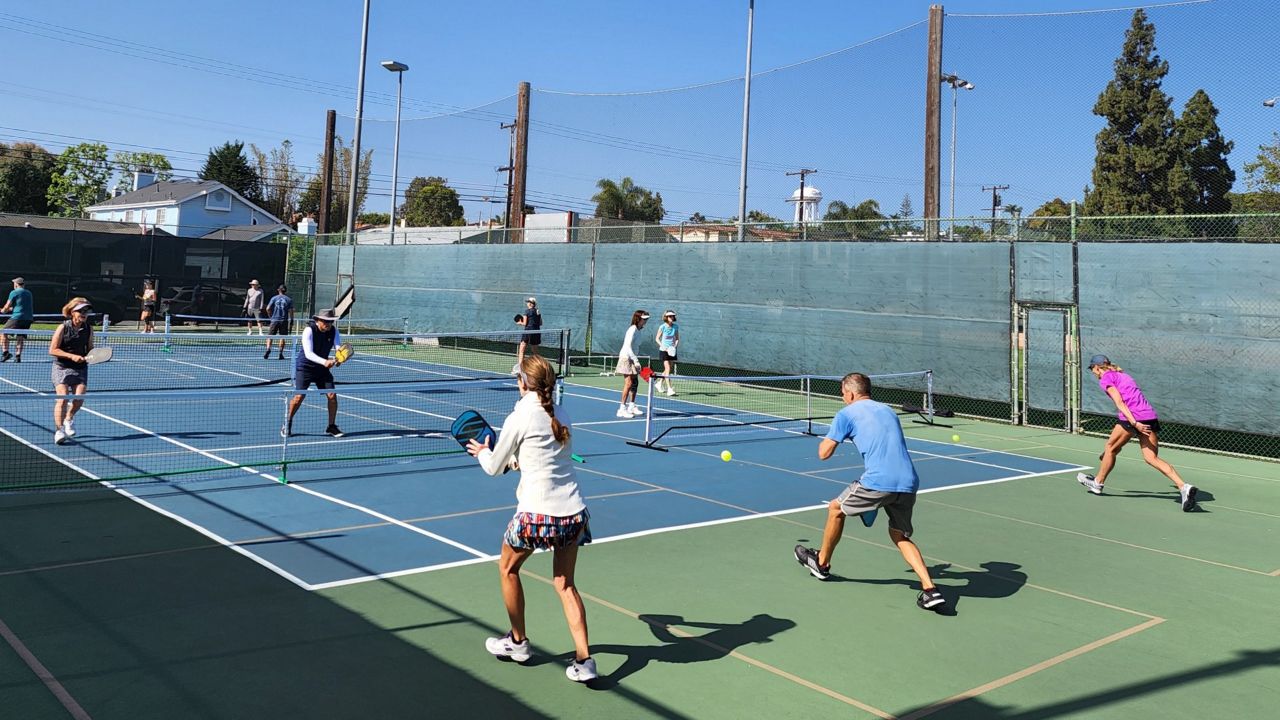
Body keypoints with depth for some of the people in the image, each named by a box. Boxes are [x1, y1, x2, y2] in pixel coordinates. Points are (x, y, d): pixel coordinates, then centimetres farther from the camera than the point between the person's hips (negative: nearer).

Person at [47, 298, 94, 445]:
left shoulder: (89, 328, 3)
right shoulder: (63, 328, -9)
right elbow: (52, 350, -9)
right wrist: (71, 356, -19)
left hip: (81, 368, 4)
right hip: (62, 367, -3)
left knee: (79, 398, -7)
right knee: (63, 397, -16)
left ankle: (69, 418, 25)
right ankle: (59, 430, -8)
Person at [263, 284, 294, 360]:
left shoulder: (274, 298, 2)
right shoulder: (289, 299, 1)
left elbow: (268, 309, -2)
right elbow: (290, 311, -3)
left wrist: (271, 316, 12)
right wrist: (291, 321, 4)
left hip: (274, 320, 0)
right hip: (284, 321, 0)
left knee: (269, 336, 6)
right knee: (282, 337, 7)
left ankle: (268, 349, -14)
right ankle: (280, 353, 5)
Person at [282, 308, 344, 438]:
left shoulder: (333, 331, -6)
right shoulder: (309, 330, -21)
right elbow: (308, 353, -29)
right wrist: (324, 361, -45)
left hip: (322, 368, 5)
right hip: (305, 367, -5)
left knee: (332, 395, -5)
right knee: (299, 396, -12)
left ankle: (331, 426, 11)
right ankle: (287, 425, 10)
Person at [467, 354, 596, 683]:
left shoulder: (518, 419, -6)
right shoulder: (561, 418, 10)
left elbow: (494, 468, 6)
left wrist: (483, 451, 26)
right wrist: (514, 460, 33)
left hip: (537, 514, -5)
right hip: (573, 512, 5)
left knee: (508, 569, 22)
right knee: (565, 584, 16)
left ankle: (518, 641, 33)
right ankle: (583, 660, 7)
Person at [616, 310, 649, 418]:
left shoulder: (638, 330, 12)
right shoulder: (632, 329, -16)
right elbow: (628, 346, -22)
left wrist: (636, 360, 12)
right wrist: (636, 360, -23)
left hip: (632, 359, 10)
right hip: (626, 358, -10)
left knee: (635, 383, 12)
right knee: (629, 383, -13)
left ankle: (632, 407, 23)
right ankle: (622, 409, -12)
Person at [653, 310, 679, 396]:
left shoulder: (676, 326, 1)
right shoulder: (662, 327, -9)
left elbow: (677, 338, 11)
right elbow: (657, 338, -1)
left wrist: (675, 345, -8)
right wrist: (663, 346, -15)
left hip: (672, 351, 5)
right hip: (664, 350, -5)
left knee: (669, 369, 13)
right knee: (668, 368, -14)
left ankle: (659, 384, 33)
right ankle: (669, 389, -16)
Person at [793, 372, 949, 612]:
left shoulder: (846, 414, 6)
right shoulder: (888, 410, 25)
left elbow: (824, 453, 6)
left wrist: (827, 439, 27)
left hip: (878, 482, -6)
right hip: (908, 483, 6)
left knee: (836, 509, 19)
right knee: (900, 535, 22)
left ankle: (822, 563, 35)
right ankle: (930, 589, 4)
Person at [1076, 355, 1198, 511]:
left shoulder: (1106, 378, 3)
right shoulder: (1122, 375, 28)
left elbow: (1119, 402, -10)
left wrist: (1134, 423, -20)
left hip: (1133, 416, -7)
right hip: (1150, 416, 7)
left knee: (1111, 447, 14)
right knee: (1152, 458, 1)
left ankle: (1097, 483, 29)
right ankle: (1184, 487, -17)